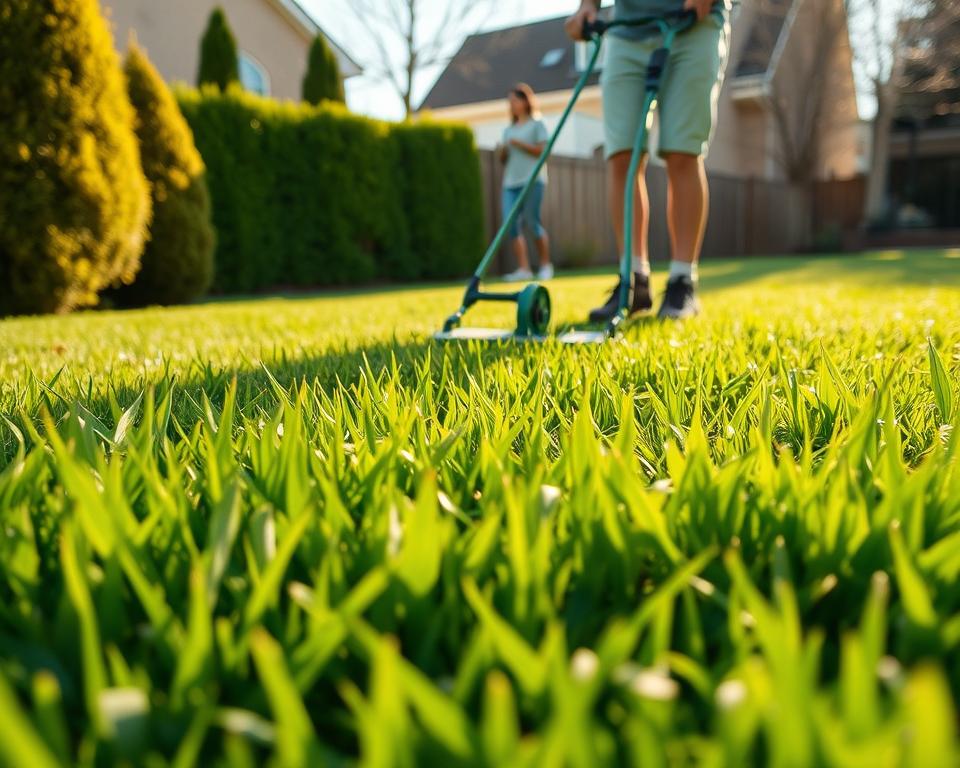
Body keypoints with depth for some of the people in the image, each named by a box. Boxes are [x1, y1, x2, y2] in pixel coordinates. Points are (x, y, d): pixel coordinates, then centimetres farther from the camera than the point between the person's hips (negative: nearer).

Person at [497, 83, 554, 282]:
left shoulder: (536, 124, 7)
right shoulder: (509, 129, 22)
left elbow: (542, 151, -4)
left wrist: (519, 144, -10)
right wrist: (503, 151, 0)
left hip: (532, 180, -5)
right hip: (511, 182, 5)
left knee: (531, 223, -9)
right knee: (511, 224, -9)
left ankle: (545, 265, 6)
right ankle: (523, 268, -9)